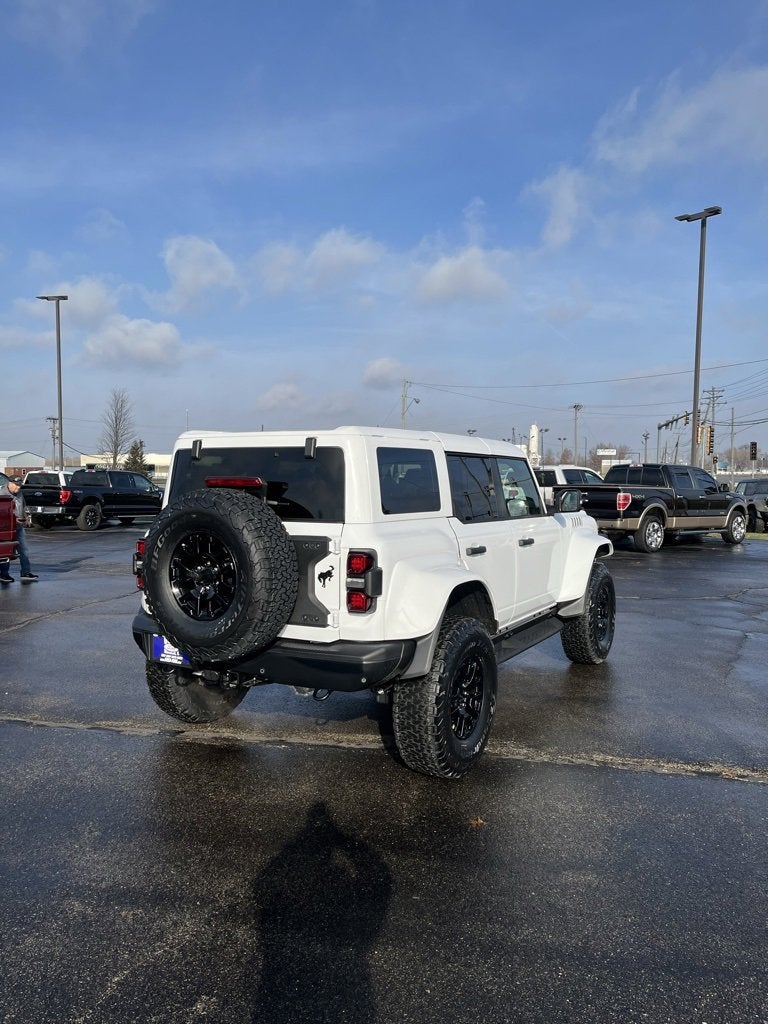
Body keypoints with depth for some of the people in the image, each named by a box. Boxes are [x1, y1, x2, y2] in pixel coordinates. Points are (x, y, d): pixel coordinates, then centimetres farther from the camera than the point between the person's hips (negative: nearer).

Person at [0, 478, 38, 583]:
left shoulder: (19, 493, 11)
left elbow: (23, 506, 25)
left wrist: (24, 517, 8)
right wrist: (13, 519, -23)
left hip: (19, 527, 7)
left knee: (24, 551, 5)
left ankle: (26, 573, 9)